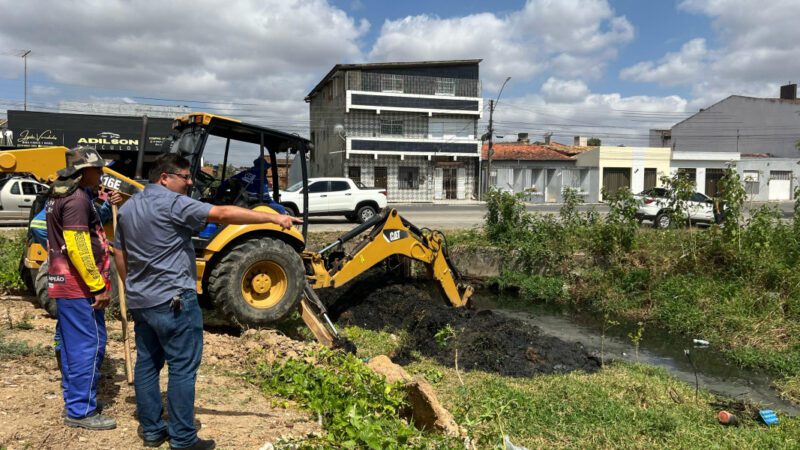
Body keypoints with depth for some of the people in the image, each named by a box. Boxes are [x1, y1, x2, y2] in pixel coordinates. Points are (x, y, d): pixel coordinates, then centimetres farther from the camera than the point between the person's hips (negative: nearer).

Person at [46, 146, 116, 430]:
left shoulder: (60, 195, 15)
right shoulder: (77, 198, -17)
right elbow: (77, 248, -24)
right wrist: (98, 287, -20)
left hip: (63, 283, 10)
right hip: (79, 286, -10)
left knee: (72, 343, 16)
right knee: (90, 345, -6)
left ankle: (74, 400, 26)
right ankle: (81, 412, 0)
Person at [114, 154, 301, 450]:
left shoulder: (127, 208, 13)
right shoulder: (173, 203, -14)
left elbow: (120, 253, 19)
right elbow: (222, 214, -22)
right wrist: (273, 218, -24)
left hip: (140, 302, 9)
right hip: (172, 300, -9)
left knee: (147, 364, 14)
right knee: (182, 368, -2)